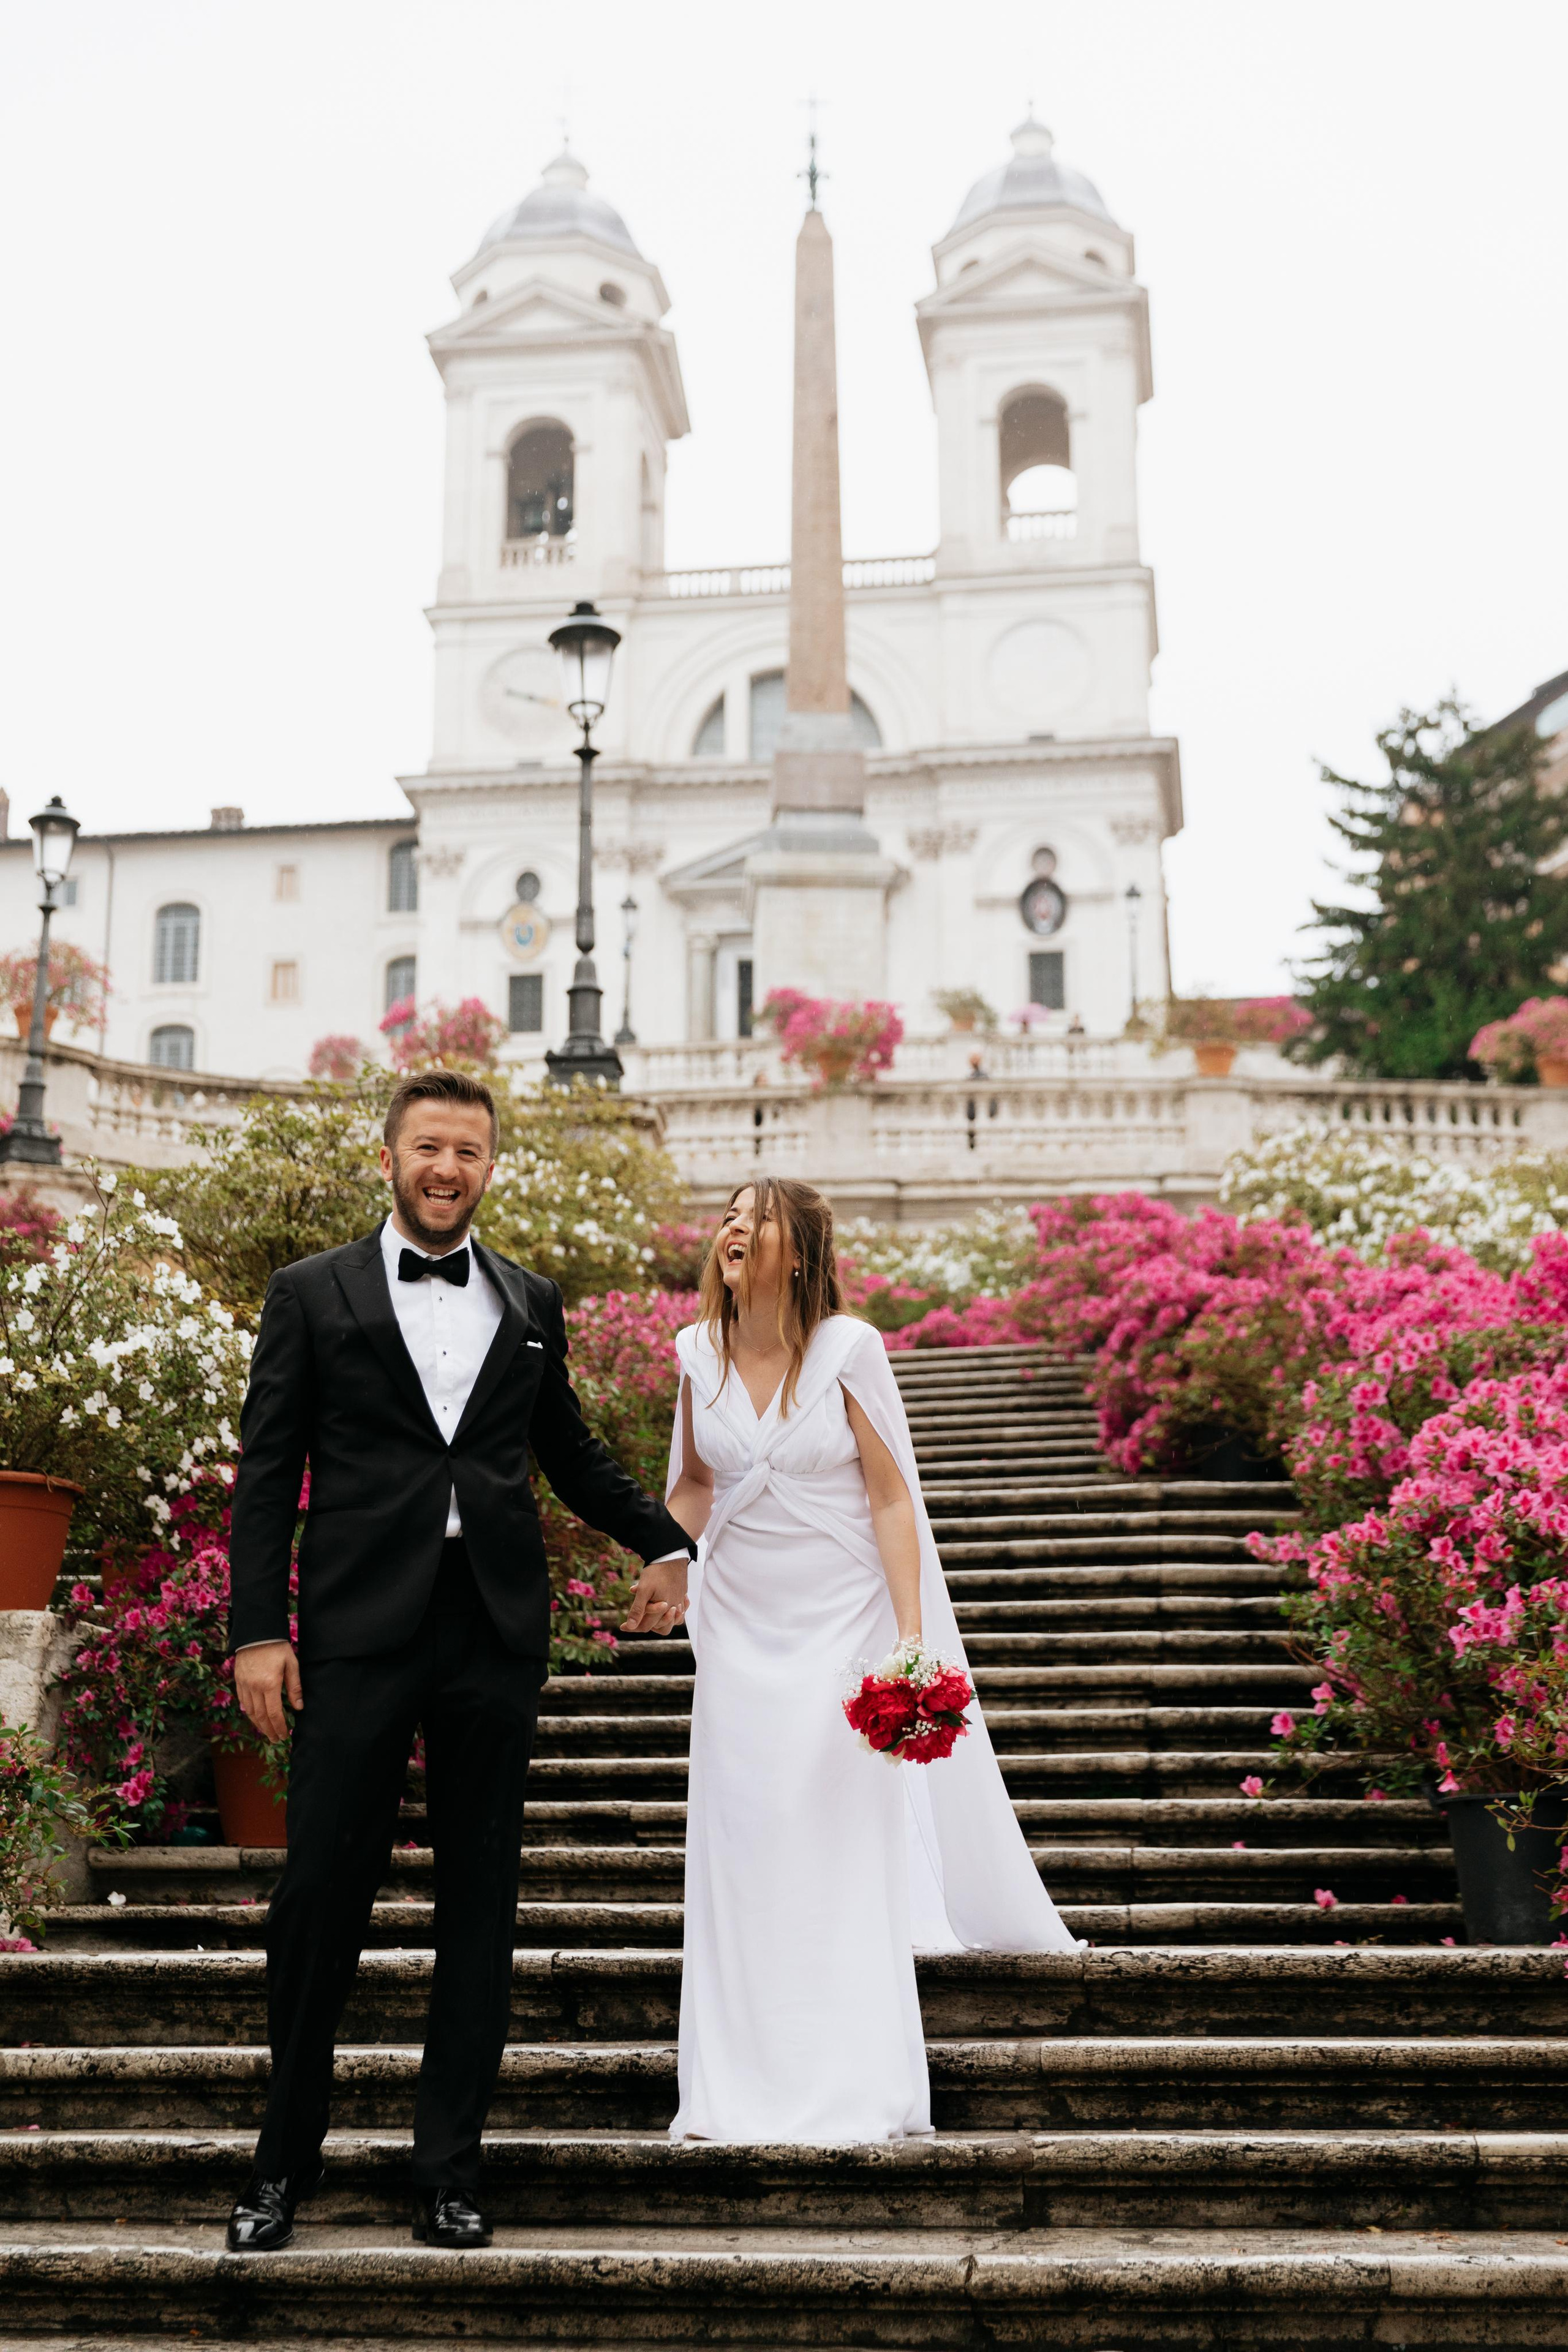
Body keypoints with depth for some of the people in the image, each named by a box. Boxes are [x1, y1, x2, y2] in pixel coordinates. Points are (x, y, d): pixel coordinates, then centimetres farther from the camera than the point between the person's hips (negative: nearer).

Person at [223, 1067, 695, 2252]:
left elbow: (572, 1453, 23)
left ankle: (450, 2170, 20)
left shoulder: (532, 1303, 13)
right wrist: (256, 1630, -5)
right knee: (321, 1893, 0)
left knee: (480, 1902, 7)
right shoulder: (313, 1294, 5)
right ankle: (287, 2160, 20)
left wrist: (675, 1541, 22)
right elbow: (268, 1473, 2)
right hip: (359, 1634, -2)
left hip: (497, 1635, 3)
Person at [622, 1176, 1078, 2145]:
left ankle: (864, 2092, 11)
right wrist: (666, 1563, -1)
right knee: (745, 1853, 5)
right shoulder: (699, 1353, 1)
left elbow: (892, 1497, -9)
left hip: (842, 1626, -3)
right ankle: (741, 2091, 14)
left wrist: (911, 1638, -15)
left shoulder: (849, 1348, -10)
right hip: (740, 1629, 3)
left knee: (854, 1845, 0)